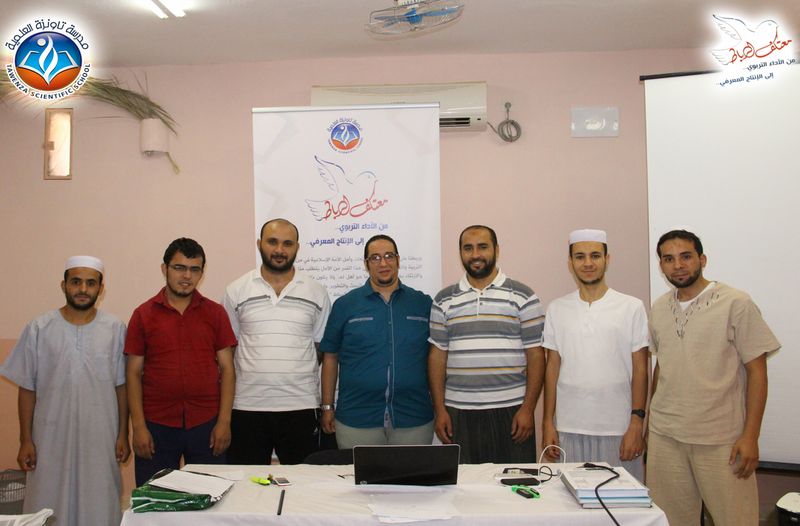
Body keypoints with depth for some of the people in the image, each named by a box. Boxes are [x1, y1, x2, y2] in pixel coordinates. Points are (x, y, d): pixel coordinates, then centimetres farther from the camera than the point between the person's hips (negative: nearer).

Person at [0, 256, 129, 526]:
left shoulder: (115, 329, -2)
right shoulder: (39, 329, -3)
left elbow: (121, 386, 2)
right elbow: (27, 389, 1)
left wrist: (123, 434, 2)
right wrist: (25, 440, 0)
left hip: (100, 439, 0)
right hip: (51, 438, 0)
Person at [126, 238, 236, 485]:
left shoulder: (215, 313, 4)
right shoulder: (143, 314, 3)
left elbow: (226, 369, 3)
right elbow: (134, 373, 3)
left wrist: (224, 422, -4)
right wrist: (138, 427, -4)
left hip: (206, 425, 1)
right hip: (157, 427, 0)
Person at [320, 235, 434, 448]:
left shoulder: (423, 303, 5)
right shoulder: (345, 305, 3)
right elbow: (330, 357, 6)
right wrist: (327, 407, 4)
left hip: (414, 419, 1)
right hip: (356, 420, -1)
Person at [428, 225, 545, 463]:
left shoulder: (523, 296, 2)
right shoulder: (444, 300, 8)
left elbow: (535, 355, 0)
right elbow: (437, 356, 8)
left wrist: (528, 408, -7)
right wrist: (440, 410, 2)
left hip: (510, 411, -1)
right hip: (458, 413, 2)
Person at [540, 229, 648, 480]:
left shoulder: (632, 307, -1)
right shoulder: (556, 309, 6)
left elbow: (640, 369, 0)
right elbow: (552, 367, 8)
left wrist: (637, 424, -6)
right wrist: (548, 424, 4)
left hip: (618, 430, -1)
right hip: (569, 429, 2)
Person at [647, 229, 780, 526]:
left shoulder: (736, 304, -6)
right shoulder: (658, 309, 8)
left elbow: (756, 371, -6)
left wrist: (750, 436, -11)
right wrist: (652, 422, 12)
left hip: (721, 441, -4)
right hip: (664, 436, 4)